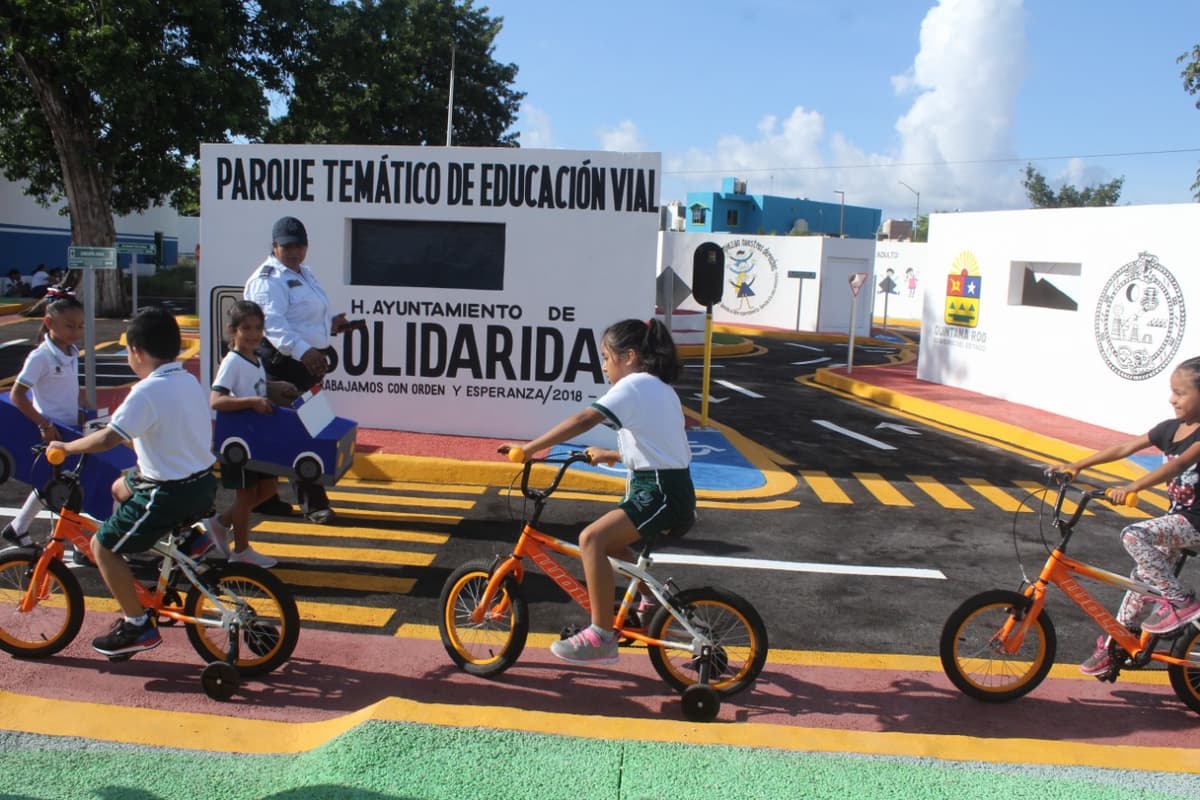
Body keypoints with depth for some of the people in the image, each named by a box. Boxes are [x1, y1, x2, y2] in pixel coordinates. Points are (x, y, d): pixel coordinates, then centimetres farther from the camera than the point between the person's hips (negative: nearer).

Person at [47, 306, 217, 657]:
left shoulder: (147, 391, -20)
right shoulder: (190, 381, 7)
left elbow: (107, 438, -26)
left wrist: (65, 447, -10)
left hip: (170, 493, -8)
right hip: (203, 483, 9)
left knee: (103, 547, 6)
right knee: (121, 487, 29)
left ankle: (137, 627, 9)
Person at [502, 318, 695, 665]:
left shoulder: (634, 384, -10)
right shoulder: (659, 387, 19)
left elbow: (583, 420, -22)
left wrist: (529, 448, -22)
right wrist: (610, 455, 26)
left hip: (661, 493, -10)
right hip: (671, 489, 10)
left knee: (592, 538, -22)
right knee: (608, 539, 22)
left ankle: (601, 637, -20)